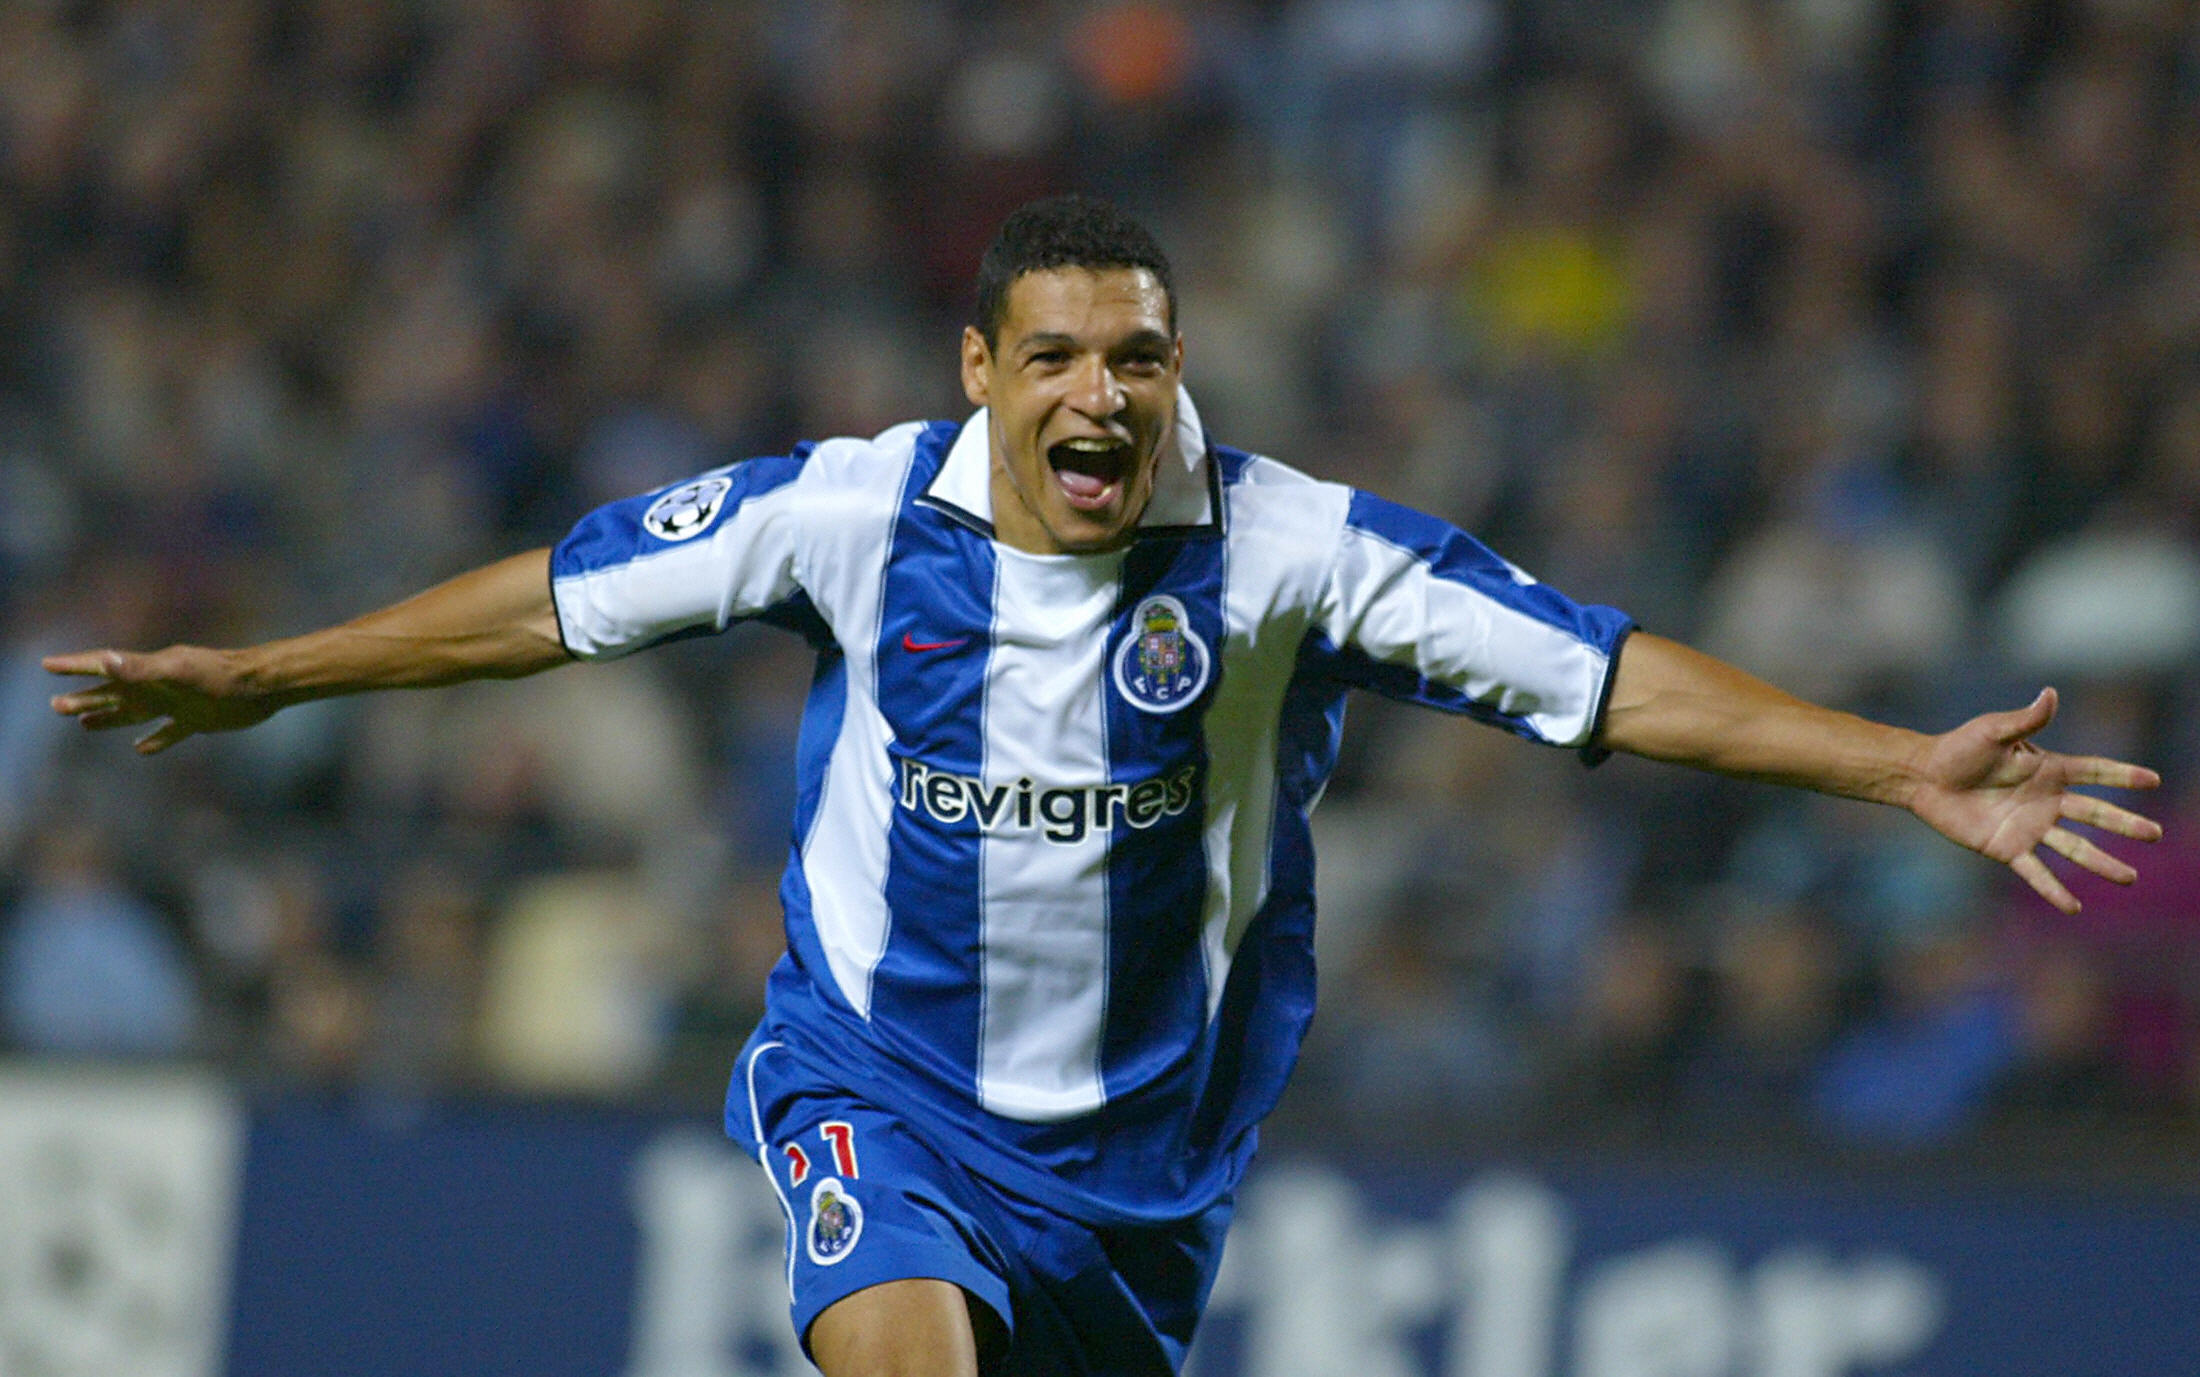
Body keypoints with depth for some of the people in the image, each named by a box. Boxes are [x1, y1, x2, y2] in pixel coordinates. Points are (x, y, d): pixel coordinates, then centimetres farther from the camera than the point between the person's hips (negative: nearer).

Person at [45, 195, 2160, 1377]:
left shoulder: (1284, 551, -14)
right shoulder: (854, 513, -10)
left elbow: (1603, 673, -15)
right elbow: (566, 598, 3)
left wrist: (1906, 774, -22)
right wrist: (254, 680, 9)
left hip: (1142, 1123, 1)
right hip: (878, 1070, -1)